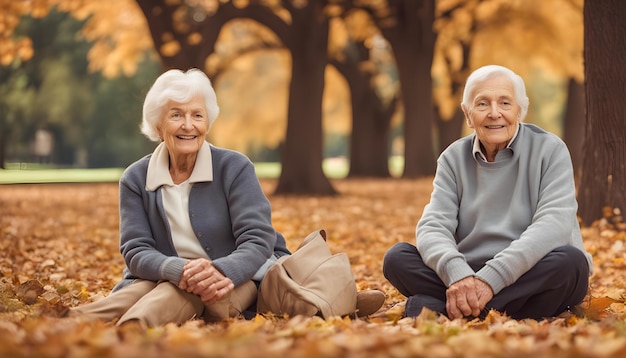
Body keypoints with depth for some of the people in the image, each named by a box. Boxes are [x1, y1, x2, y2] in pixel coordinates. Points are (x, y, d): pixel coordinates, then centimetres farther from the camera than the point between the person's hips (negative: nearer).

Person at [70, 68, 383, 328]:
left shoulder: (235, 168, -3)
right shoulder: (135, 179, 3)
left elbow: (257, 240, -11)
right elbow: (136, 250, -7)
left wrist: (221, 271, -36)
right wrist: (180, 270, -32)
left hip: (236, 279, -3)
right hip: (164, 278, 3)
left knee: (184, 293, -37)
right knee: (136, 292, -34)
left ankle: (124, 334, -65)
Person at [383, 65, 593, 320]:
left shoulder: (550, 150, -3)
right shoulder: (453, 159, 6)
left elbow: (554, 224, -18)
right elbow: (433, 226, -7)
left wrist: (492, 278, -30)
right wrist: (457, 274, -30)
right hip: (470, 274, 2)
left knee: (570, 262, -34)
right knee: (397, 258, -16)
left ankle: (438, 308, -32)